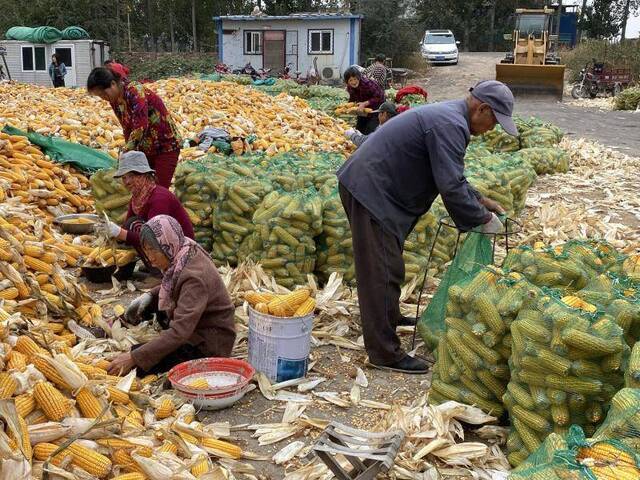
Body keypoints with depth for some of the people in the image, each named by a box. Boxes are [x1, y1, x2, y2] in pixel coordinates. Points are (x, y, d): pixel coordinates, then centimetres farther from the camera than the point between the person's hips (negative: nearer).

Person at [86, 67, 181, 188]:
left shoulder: (136, 91, -24)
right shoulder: (114, 100, 1)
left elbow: (140, 126, -32)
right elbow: (127, 128, 6)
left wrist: (126, 153, -33)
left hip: (166, 146, -8)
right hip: (145, 148, 8)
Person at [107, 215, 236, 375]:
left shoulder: (194, 276, -31)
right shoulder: (178, 257, -5)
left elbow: (179, 332, -36)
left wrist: (134, 358, -37)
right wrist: (149, 295, -1)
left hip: (210, 344, -9)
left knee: (137, 365, -17)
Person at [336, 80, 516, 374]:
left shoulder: (448, 118, 15)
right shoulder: (451, 126, -20)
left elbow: (451, 175, 25)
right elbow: (451, 186, -25)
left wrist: (480, 200, 21)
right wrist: (482, 219, -13)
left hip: (371, 186, 11)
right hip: (371, 192, -11)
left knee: (386, 264, 25)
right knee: (383, 272, -8)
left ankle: (390, 317, 43)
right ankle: (385, 353, -3)